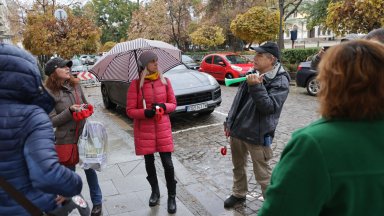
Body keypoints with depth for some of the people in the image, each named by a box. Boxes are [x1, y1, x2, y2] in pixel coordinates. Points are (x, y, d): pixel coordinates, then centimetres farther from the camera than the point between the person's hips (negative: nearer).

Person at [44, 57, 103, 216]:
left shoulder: (76, 85, 2)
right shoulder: (49, 93, -10)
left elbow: (86, 105, 15)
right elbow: (52, 121, -12)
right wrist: (70, 111, -24)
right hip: (66, 140, -3)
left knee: (90, 168, 13)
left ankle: (97, 203, 29)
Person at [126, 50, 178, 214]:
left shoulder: (165, 81, -1)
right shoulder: (136, 84, -8)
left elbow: (173, 104, 6)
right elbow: (130, 111, -6)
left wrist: (163, 106, -15)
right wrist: (145, 112, -23)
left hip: (163, 128, 1)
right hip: (144, 130, 0)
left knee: (168, 163, 1)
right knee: (149, 162, 13)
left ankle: (172, 196, 20)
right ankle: (155, 191, 37)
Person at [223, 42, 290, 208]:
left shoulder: (280, 81, -13)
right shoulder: (253, 73, 9)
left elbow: (269, 107, -25)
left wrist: (256, 87, -31)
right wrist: (229, 122, 15)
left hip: (257, 135, -7)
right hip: (237, 130, 7)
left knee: (263, 175, 3)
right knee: (238, 167, 22)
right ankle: (238, 194, 41)